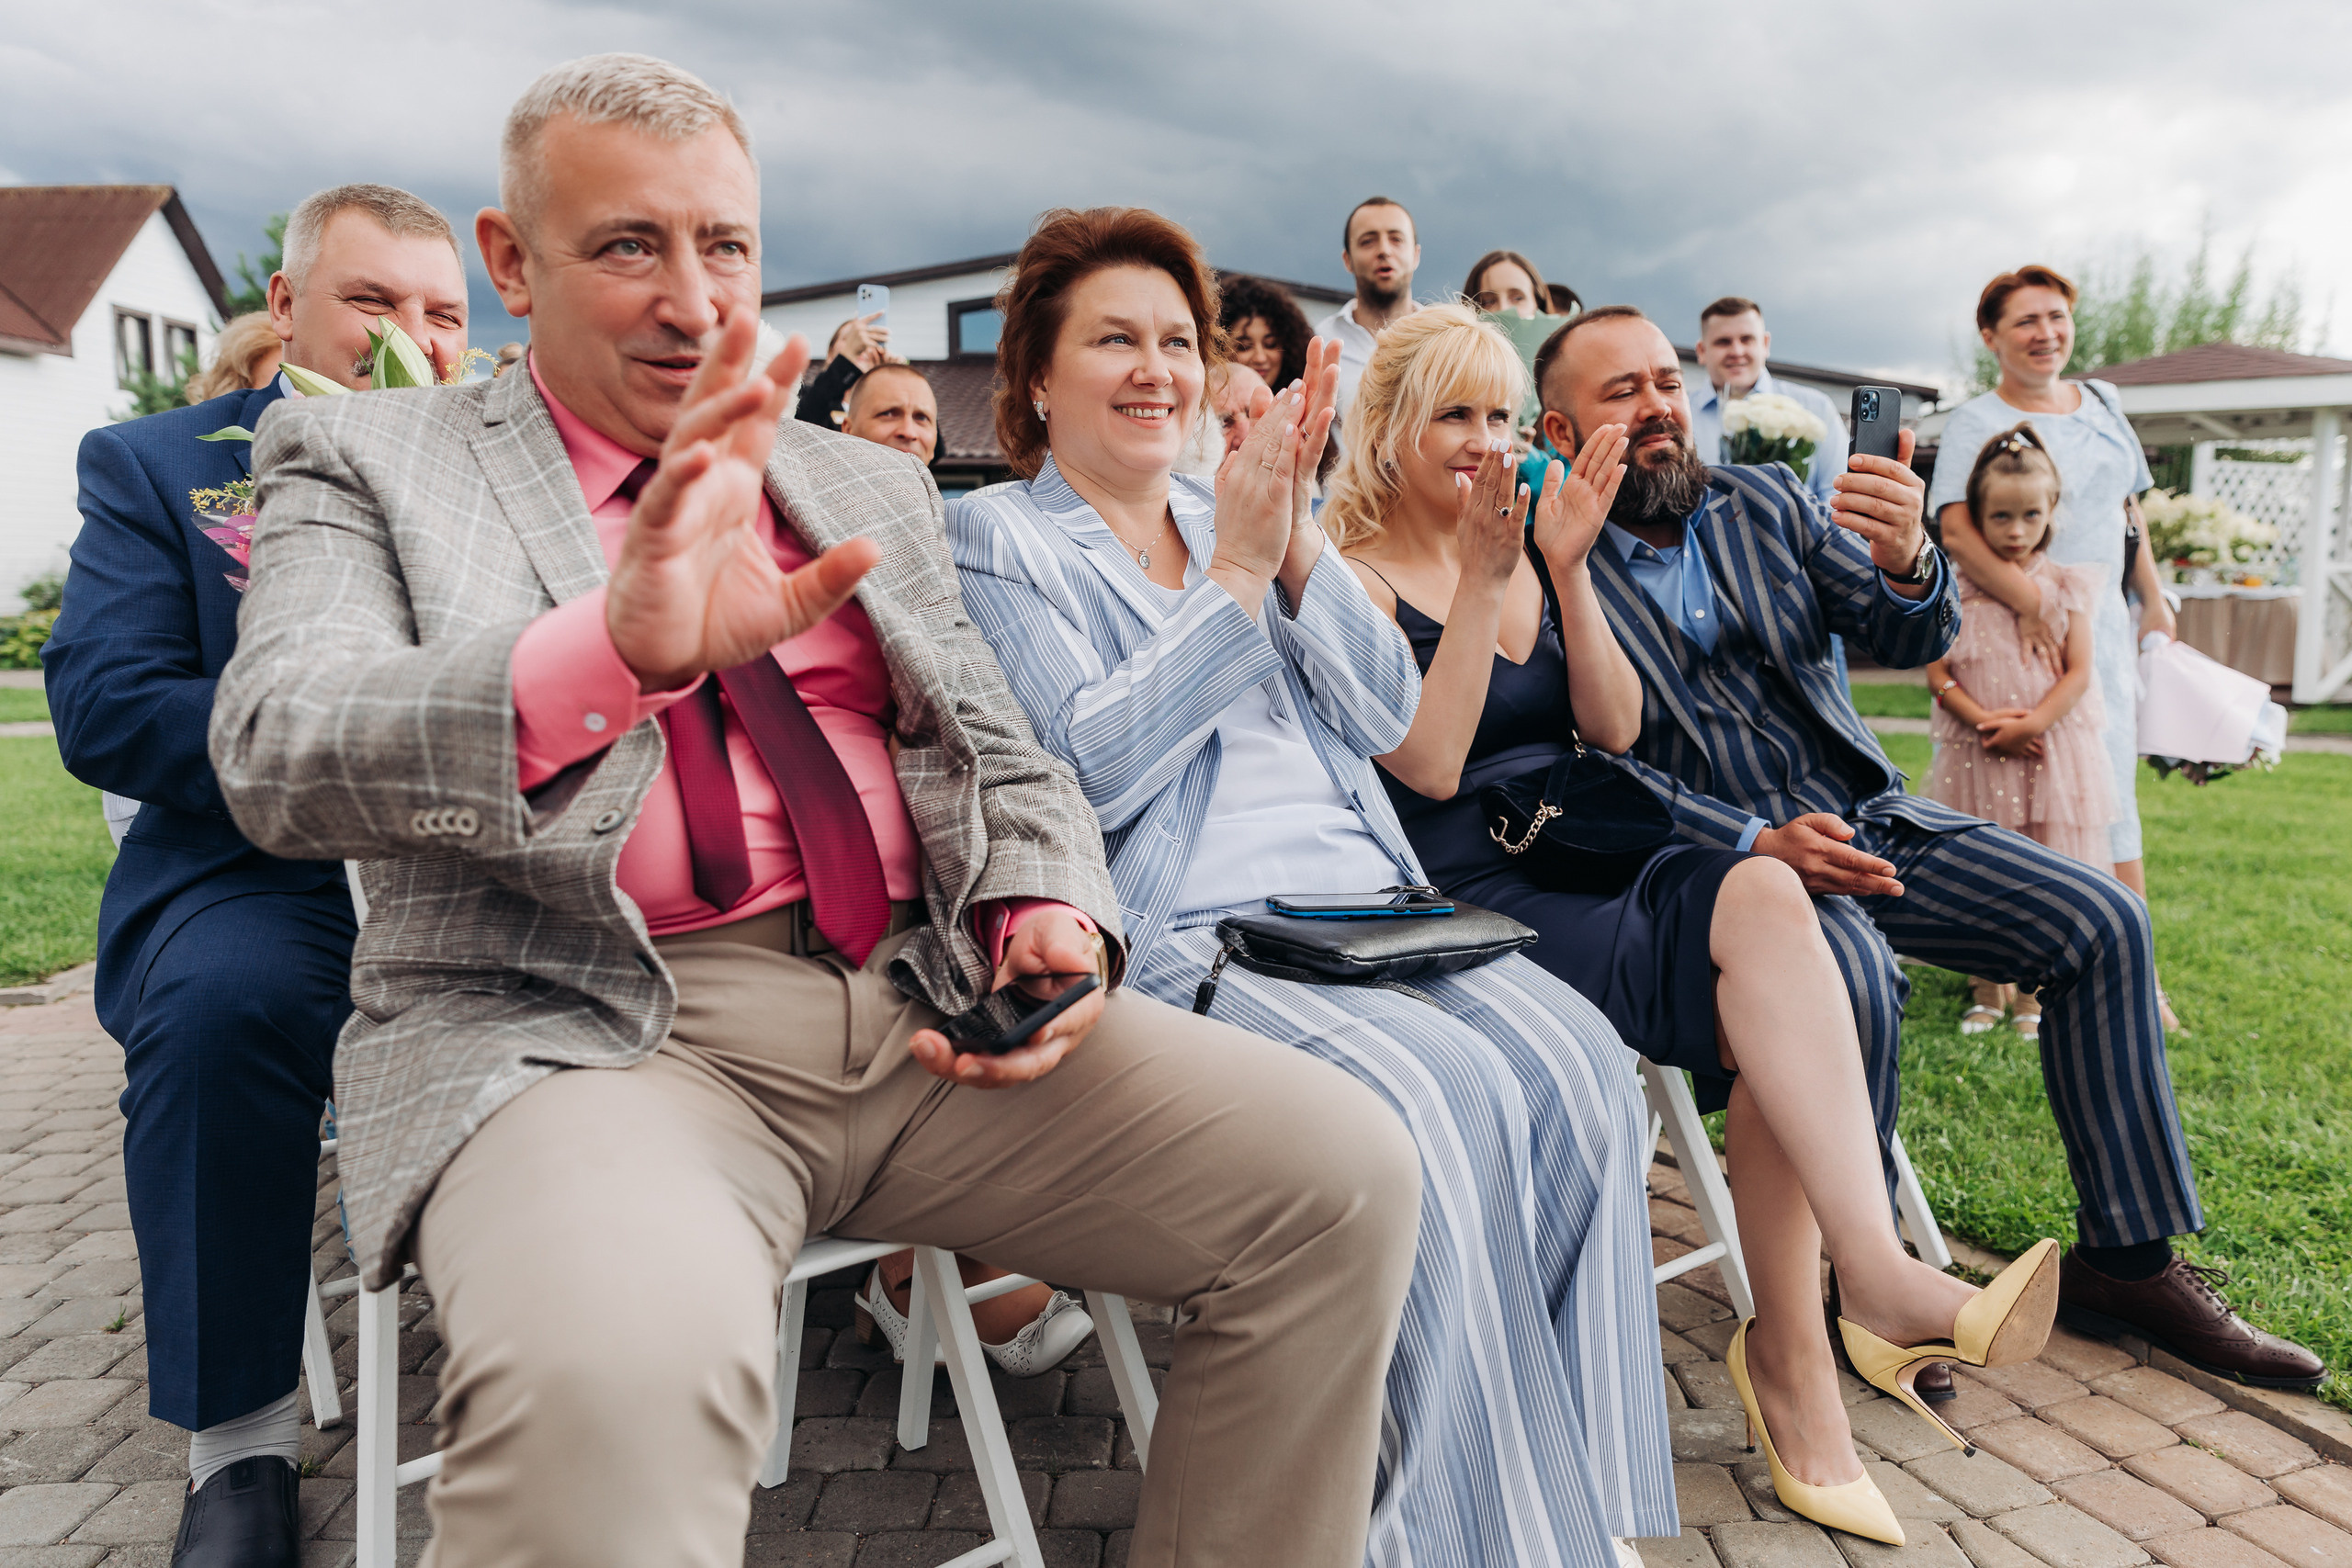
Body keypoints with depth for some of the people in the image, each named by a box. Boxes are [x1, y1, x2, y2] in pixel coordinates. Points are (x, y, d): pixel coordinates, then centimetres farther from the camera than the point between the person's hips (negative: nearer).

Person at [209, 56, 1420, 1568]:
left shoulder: (876, 487, 20)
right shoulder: (364, 458, 8)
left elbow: (1008, 767, 21)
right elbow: (276, 748, -10)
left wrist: (1050, 920, -3)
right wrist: (621, 646, -30)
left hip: (926, 1011, 5)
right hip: (589, 1027, -4)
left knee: (1345, 1172, -11)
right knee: (617, 1365, -38)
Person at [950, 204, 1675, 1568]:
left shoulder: (1238, 512, 21)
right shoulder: (993, 538, 5)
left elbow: (1385, 713, 11)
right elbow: (1088, 769, -10)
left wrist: (1296, 542, -3)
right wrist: (1237, 571, -10)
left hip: (1366, 899, 6)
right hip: (1189, 936, -5)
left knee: (1576, 1064, -20)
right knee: (1446, 1099, -29)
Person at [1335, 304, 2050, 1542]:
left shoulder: (1525, 542, 17)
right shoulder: (1355, 572, 0)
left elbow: (1615, 730, 8)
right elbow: (1428, 765, -13)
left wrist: (1566, 569, -3)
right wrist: (1483, 581, -14)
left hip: (1587, 853, 5)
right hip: (1471, 895, -5)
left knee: (1763, 899, -26)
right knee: (1758, 908, -28)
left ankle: (1791, 1349, -22)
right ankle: (1872, 1269, -27)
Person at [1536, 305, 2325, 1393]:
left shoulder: (1766, 503, 8)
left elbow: (1912, 641, 3)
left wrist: (1904, 561, -21)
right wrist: (1757, 842, -24)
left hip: (1869, 819, 6)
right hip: (1719, 855, -6)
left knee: (2101, 921, -6)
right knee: (1852, 975, -34)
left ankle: (2126, 1259, 6)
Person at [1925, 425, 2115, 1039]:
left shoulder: (2065, 585, 3)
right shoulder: (1956, 589, 2)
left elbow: (2077, 673, -2)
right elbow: (1937, 673, -2)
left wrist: (2031, 725, -15)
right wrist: (1986, 722, -15)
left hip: (2052, 749, 0)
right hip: (1977, 752, 0)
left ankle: (2032, 994, 16)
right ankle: (1986, 992, 18)